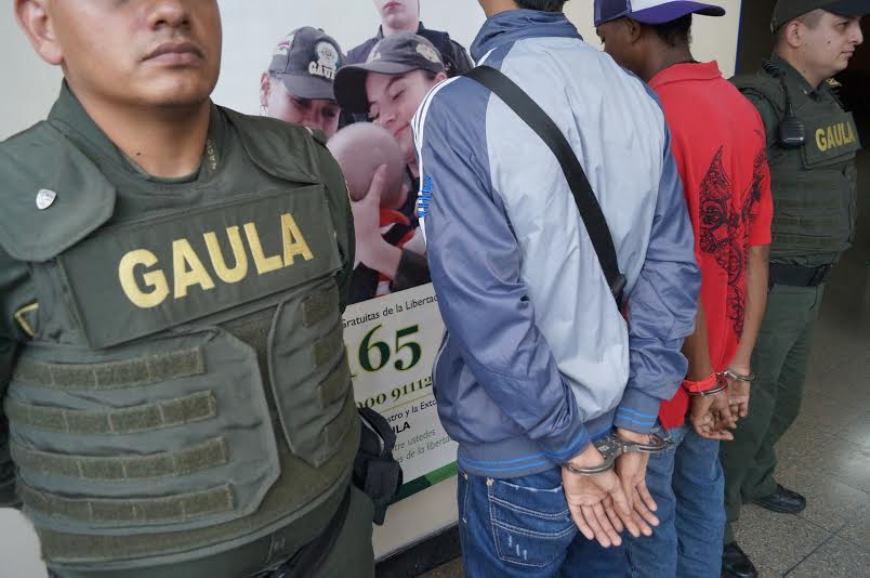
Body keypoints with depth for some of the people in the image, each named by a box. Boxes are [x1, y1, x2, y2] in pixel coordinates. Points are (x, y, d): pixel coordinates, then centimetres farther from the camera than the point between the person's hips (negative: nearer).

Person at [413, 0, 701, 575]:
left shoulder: (459, 108, -20)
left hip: (521, 448, -5)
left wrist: (574, 449, -12)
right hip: (615, 418, 5)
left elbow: (486, 308, -23)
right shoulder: (641, 99, -3)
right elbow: (672, 266, -4)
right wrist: (634, 425, -1)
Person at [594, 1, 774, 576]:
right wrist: (738, 365, 4)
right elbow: (757, 250, 2)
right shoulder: (743, 109, 2)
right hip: (715, 363, 8)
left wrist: (703, 380, -12)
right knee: (701, 490, 25)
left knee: (648, 513, 14)